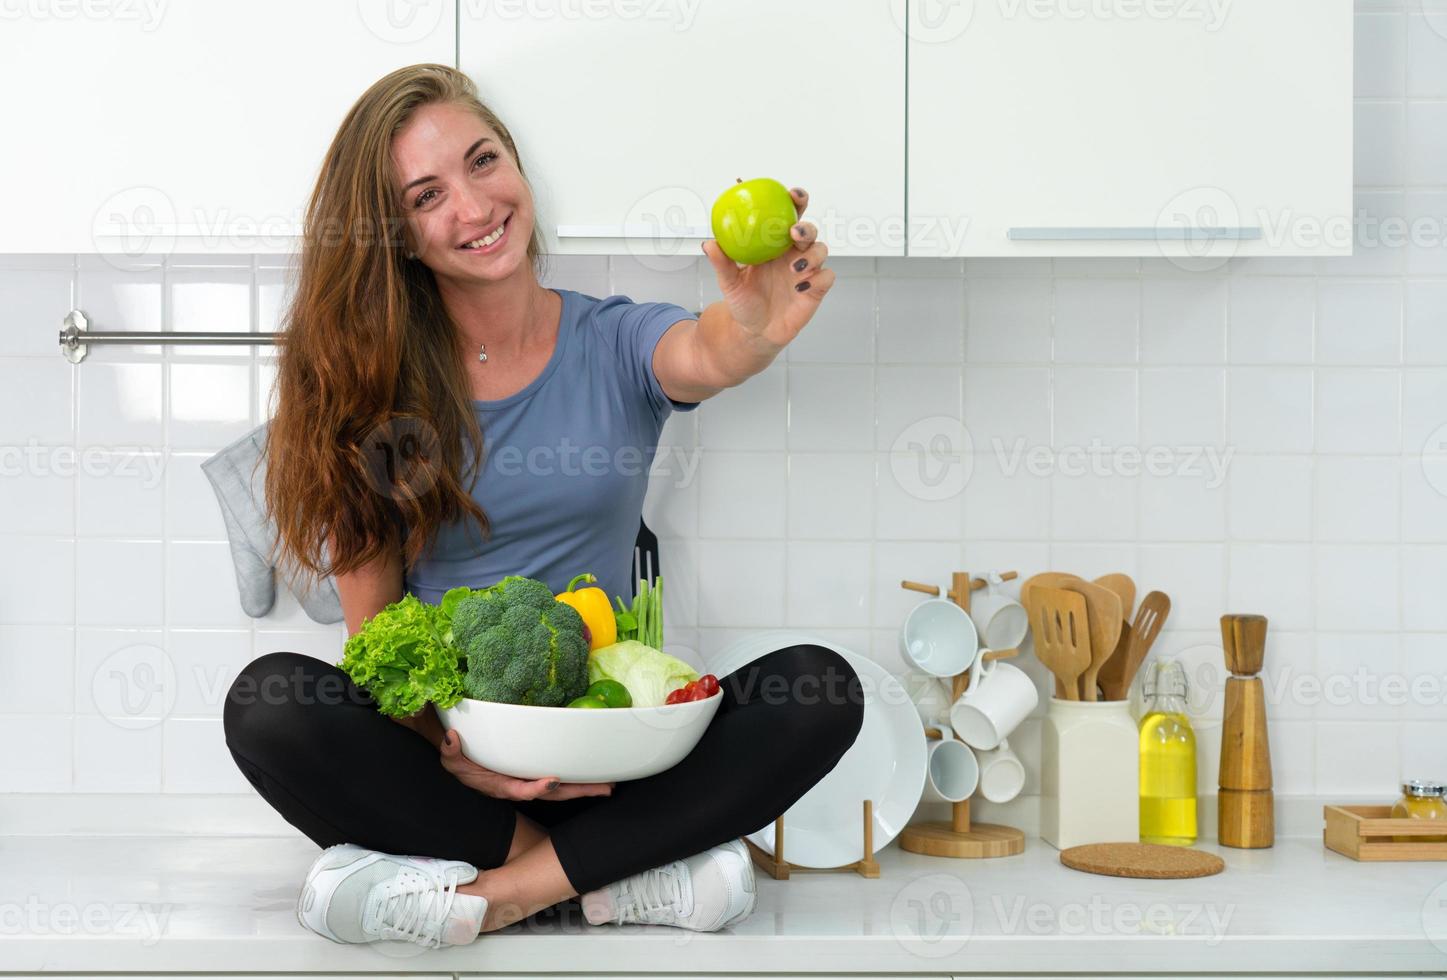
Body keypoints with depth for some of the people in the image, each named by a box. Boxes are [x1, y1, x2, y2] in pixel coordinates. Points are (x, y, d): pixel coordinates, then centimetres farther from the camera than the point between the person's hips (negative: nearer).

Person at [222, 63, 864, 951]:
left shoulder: (618, 345, 2)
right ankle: (618, 870, -21)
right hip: (441, 749, 0)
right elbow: (373, 627, -1)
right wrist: (446, 748, -20)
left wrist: (756, 327, -48)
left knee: (821, 689, -23)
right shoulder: (373, 385, 1)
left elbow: (708, 356, -23)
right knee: (269, 703, -28)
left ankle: (490, 891, -23)